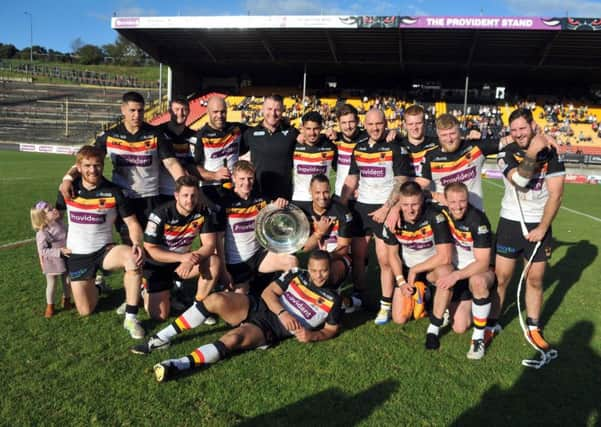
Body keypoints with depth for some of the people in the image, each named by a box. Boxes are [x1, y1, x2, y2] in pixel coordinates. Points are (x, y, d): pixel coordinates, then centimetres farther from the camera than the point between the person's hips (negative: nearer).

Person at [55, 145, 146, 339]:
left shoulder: (113, 191, -11)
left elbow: (132, 223, -9)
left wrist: (138, 244, -28)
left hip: (105, 250, -1)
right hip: (77, 255, 2)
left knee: (132, 257, -37)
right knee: (85, 311, -2)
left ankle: (131, 318, -27)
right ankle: (94, 284, 35)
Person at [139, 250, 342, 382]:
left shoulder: (332, 301, 0)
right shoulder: (297, 275, 6)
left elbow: (331, 330, 8)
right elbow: (268, 292, 3)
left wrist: (312, 335, -13)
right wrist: (282, 313, -15)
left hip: (270, 331, -3)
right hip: (257, 307, 3)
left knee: (233, 339, -35)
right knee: (216, 300, -26)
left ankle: (179, 365, -39)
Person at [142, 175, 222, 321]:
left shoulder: (204, 213, -14)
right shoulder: (160, 215, -23)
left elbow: (209, 245, -16)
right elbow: (149, 249, -21)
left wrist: (191, 260, -36)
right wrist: (182, 257, -33)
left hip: (184, 260, 3)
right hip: (157, 265, -3)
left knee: (214, 262, -25)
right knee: (160, 315, -11)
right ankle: (147, 290, 22)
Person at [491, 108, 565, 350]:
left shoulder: (550, 152, -3)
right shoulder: (507, 153, -3)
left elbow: (555, 194, -5)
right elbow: (518, 180, -22)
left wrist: (542, 228, -8)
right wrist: (533, 152, -28)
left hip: (539, 226, 1)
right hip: (510, 222, 0)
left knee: (535, 280, 8)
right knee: (501, 277, 2)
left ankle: (533, 328, 23)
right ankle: (492, 324, 15)